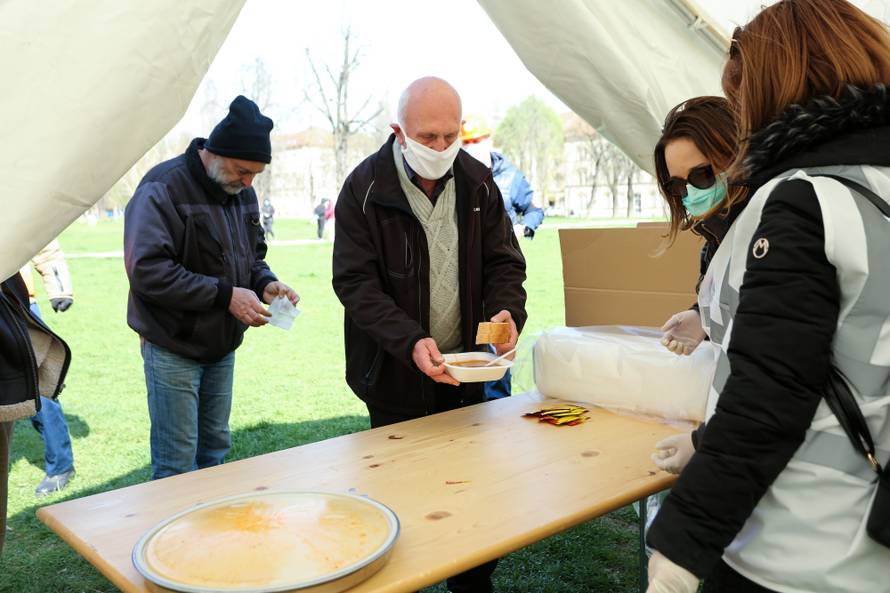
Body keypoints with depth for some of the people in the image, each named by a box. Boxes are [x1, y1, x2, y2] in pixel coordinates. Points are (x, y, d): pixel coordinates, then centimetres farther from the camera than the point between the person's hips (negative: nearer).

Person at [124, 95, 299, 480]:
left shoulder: (240, 190, 7)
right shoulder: (163, 188, -17)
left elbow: (253, 254, 17)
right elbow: (147, 271, -25)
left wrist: (265, 283, -6)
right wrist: (225, 294, -26)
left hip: (222, 345, 7)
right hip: (173, 348, -7)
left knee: (215, 448, 17)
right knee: (177, 464, 1)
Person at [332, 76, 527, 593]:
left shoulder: (478, 183, 1)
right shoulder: (365, 189, -11)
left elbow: (503, 260, 5)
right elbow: (355, 282, -15)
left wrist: (507, 311, -17)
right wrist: (410, 342, -29)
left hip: (465, 369, 4)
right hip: (395, 375, -3)